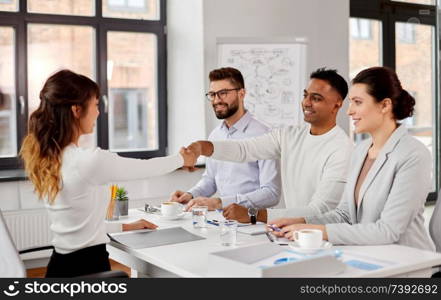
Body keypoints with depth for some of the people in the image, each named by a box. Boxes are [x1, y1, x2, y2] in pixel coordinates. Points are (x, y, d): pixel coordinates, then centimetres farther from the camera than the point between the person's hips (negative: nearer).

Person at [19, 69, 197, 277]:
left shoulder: (44, 157, 2)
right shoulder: (90, 160, -22)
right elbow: (147, 168, -6)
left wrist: (124, 227, 20)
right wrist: (183, 159, 13)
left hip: (60, 264, 8)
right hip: (87, 265, -8)